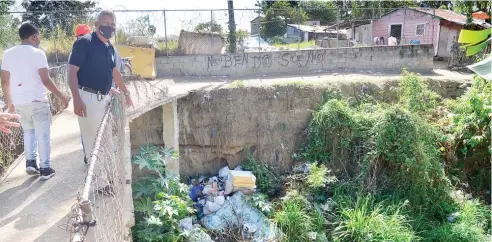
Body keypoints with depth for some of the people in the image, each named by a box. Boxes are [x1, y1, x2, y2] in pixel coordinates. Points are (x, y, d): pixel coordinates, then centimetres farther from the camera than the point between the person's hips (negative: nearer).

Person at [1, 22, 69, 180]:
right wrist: (62, 97, -7)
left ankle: (30, 162, 16)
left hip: (18, 102, 5)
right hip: (37, 101, -5)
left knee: (28, 131, 23)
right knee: (42, 134, 5)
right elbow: (46, 80, -15)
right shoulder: (37, 53, -10)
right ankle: (45, 168, 9)